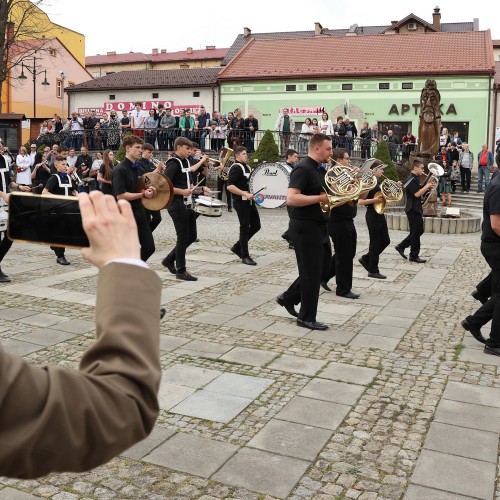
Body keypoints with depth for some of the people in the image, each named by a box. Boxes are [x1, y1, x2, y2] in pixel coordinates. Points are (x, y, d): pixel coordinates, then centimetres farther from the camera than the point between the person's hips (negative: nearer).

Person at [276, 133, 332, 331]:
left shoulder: (319, 170, 13)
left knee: (321, 267, 17)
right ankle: (306, 318, 12)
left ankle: (289, 298, 29)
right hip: (305, 227, -10)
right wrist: (320, 198, -25)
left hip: (318, 226, 10)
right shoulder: (303, 169, -17)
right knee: (311, 272, -1)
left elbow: (326, 196, 20)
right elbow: (291, 199, -27)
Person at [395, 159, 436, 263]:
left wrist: (428, 186, 4)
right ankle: (414, 256, 6)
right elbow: (417, 194, -22)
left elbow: (420, 192, 17)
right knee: (416, 232, -3)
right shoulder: (411, 179, -17)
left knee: (419, 231, 15)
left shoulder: (416, 179, 14)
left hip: (417, 209, 10)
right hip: (413, 209, -10)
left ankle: (401, 246, 21)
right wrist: (427, 186, -14)